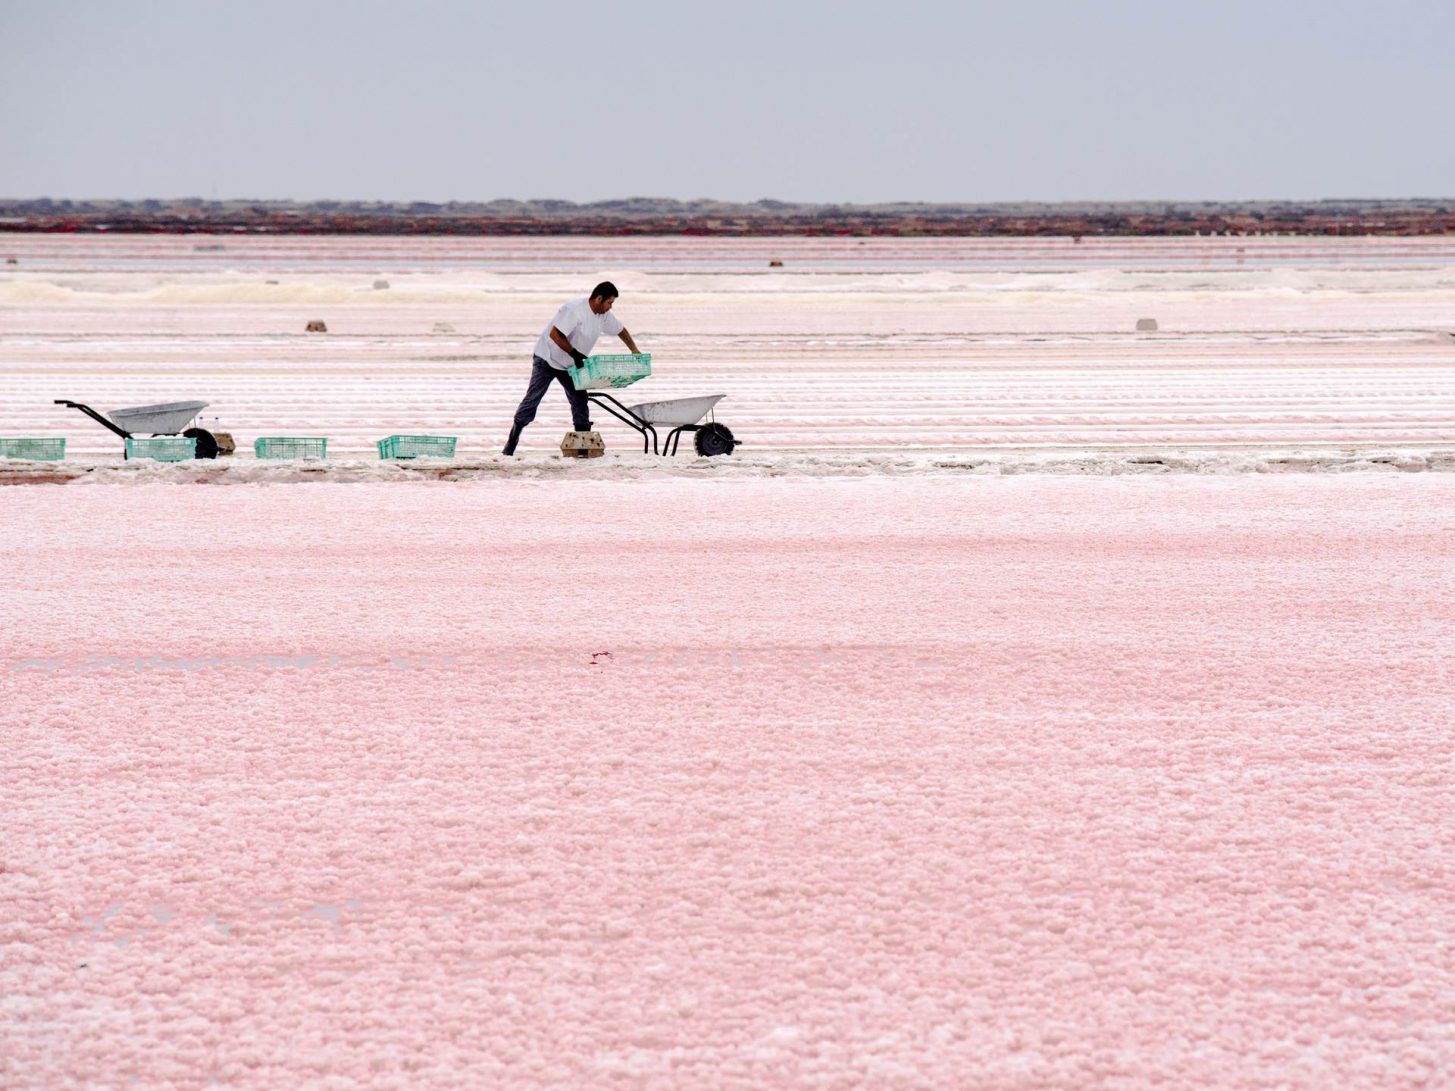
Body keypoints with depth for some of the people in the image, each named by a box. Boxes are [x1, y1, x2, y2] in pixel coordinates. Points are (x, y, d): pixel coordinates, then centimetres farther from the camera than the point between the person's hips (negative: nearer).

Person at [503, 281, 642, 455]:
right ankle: (512, 439, 1)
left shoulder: (604, 315, -2)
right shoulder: (574, 310, -28)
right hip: (547, 360, -7)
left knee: (580, 400, -2)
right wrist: (575, 354, -34)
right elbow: (555, 334, -32)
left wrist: (634, 350, 9)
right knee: (532, 399, -7)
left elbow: (620, 329, 15)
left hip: (570, 365, 7)